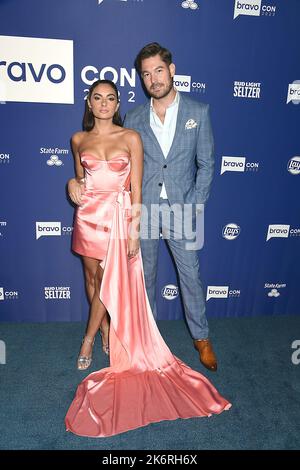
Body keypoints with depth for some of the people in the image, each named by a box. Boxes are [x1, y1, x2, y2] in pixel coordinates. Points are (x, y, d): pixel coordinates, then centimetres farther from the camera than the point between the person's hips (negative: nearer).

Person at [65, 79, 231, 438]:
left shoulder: (131, 138, -2)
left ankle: (89, 338, 23)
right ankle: (107, 330, 36)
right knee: (95, 279, 12)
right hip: (88, 215, 3)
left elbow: (136, 189, -5)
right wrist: (73, 184, -4)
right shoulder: (78, 139, 8)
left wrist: (134, 229, -9)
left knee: (108, 283, 1)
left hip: (117, 217, -3)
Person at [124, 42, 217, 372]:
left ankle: (201, 337, 25)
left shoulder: (198, 112, 1)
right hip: (143, 209, 2)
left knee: (191, 274, 5)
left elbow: (206, 165, 0)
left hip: (181, 208, -1)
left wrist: (192, 209, -7)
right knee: (145, 276, 13)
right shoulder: (133, 119, 5)